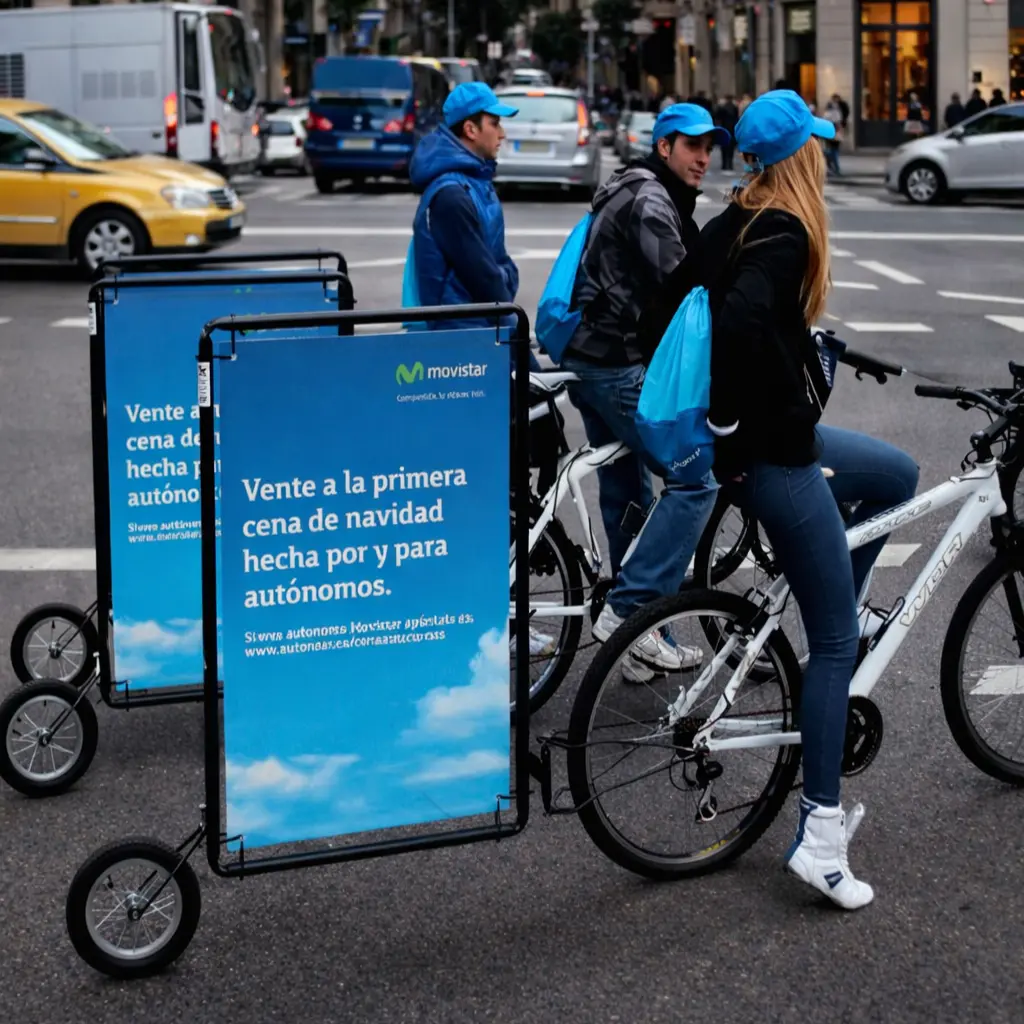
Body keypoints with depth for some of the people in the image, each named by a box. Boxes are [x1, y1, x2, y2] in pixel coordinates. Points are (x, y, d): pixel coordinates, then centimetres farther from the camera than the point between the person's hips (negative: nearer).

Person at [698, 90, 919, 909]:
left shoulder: (730, 226, 9)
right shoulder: (782, 236, -19)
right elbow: (739, 321, -35)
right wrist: (729, 429, -24)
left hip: (778, 434, 9)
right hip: (773, 453, -9)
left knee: (898, 476, 29)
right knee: (838, 640, -3)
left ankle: (833, 620, 23)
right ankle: (820, 835, -2)